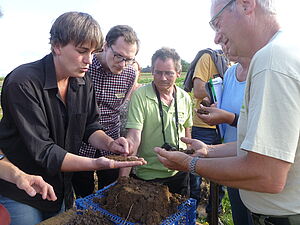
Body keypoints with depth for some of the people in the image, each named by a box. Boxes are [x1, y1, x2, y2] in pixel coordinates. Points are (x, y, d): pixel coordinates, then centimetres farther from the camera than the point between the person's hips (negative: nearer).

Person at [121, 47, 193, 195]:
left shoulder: (185, 98, 0)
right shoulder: (139, 96, -16)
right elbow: (133, 137, -21)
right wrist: (124, 175, -26)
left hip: (179, 173, 5)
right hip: (147, 175, -4)